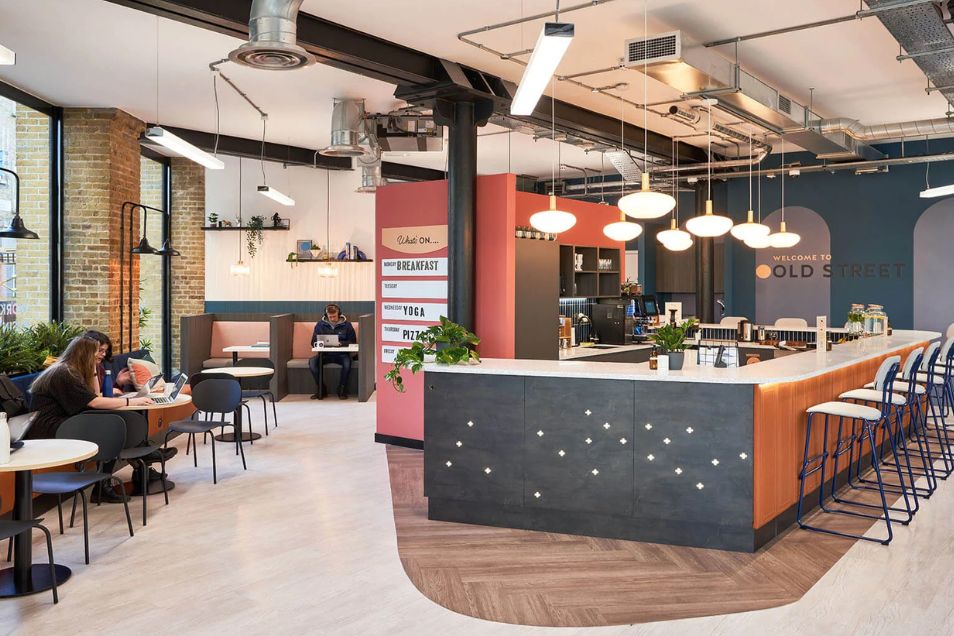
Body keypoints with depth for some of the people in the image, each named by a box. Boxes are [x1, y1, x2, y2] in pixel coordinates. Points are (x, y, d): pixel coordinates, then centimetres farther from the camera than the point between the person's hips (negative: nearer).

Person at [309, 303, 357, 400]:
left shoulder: (346, 325, 2)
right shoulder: (320, 325, 7)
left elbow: (352, 342, 1)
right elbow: (314, 342, 8)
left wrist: (341, 343, -18)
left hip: (341, 354, -2)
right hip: (325, 354, 2)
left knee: (347, 361, -36)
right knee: (312, 361, -27)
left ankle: (342, 390, -16)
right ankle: (321, 389, -12)